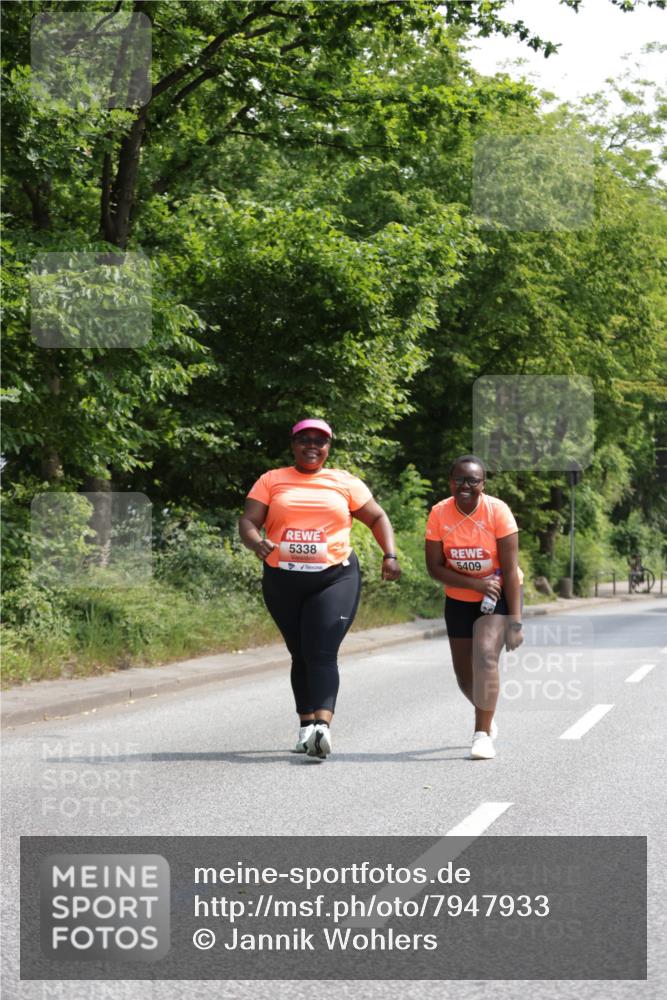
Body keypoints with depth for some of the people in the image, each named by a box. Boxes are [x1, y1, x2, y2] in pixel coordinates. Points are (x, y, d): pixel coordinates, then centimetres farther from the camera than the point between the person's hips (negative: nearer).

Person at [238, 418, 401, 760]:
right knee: (300, 654, 9)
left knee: (322, 653, -16)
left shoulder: (345, 483, 10)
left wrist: (390, 555, 2)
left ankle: (322, 726, -29)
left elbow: (377, 518, 17)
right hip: (283, 580, 2)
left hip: (335, 578, -2)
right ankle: (306, 725, 18)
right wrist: (257, 543, -21)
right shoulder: (271, 481, 9)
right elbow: (248, 522, 2)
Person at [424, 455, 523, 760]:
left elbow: (510, 570, -18)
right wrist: (475, 584, -23)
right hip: (459, 600, 3)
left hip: (499, 596, -3)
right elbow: (434, 568, -10)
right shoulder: (439, 514, -12)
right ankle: (486, 716, 42)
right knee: (464, 674, 10)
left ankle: (482, 734, -17)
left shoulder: (497, 511, -19)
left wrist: (515, 621, -22)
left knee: (485, 656, -25)